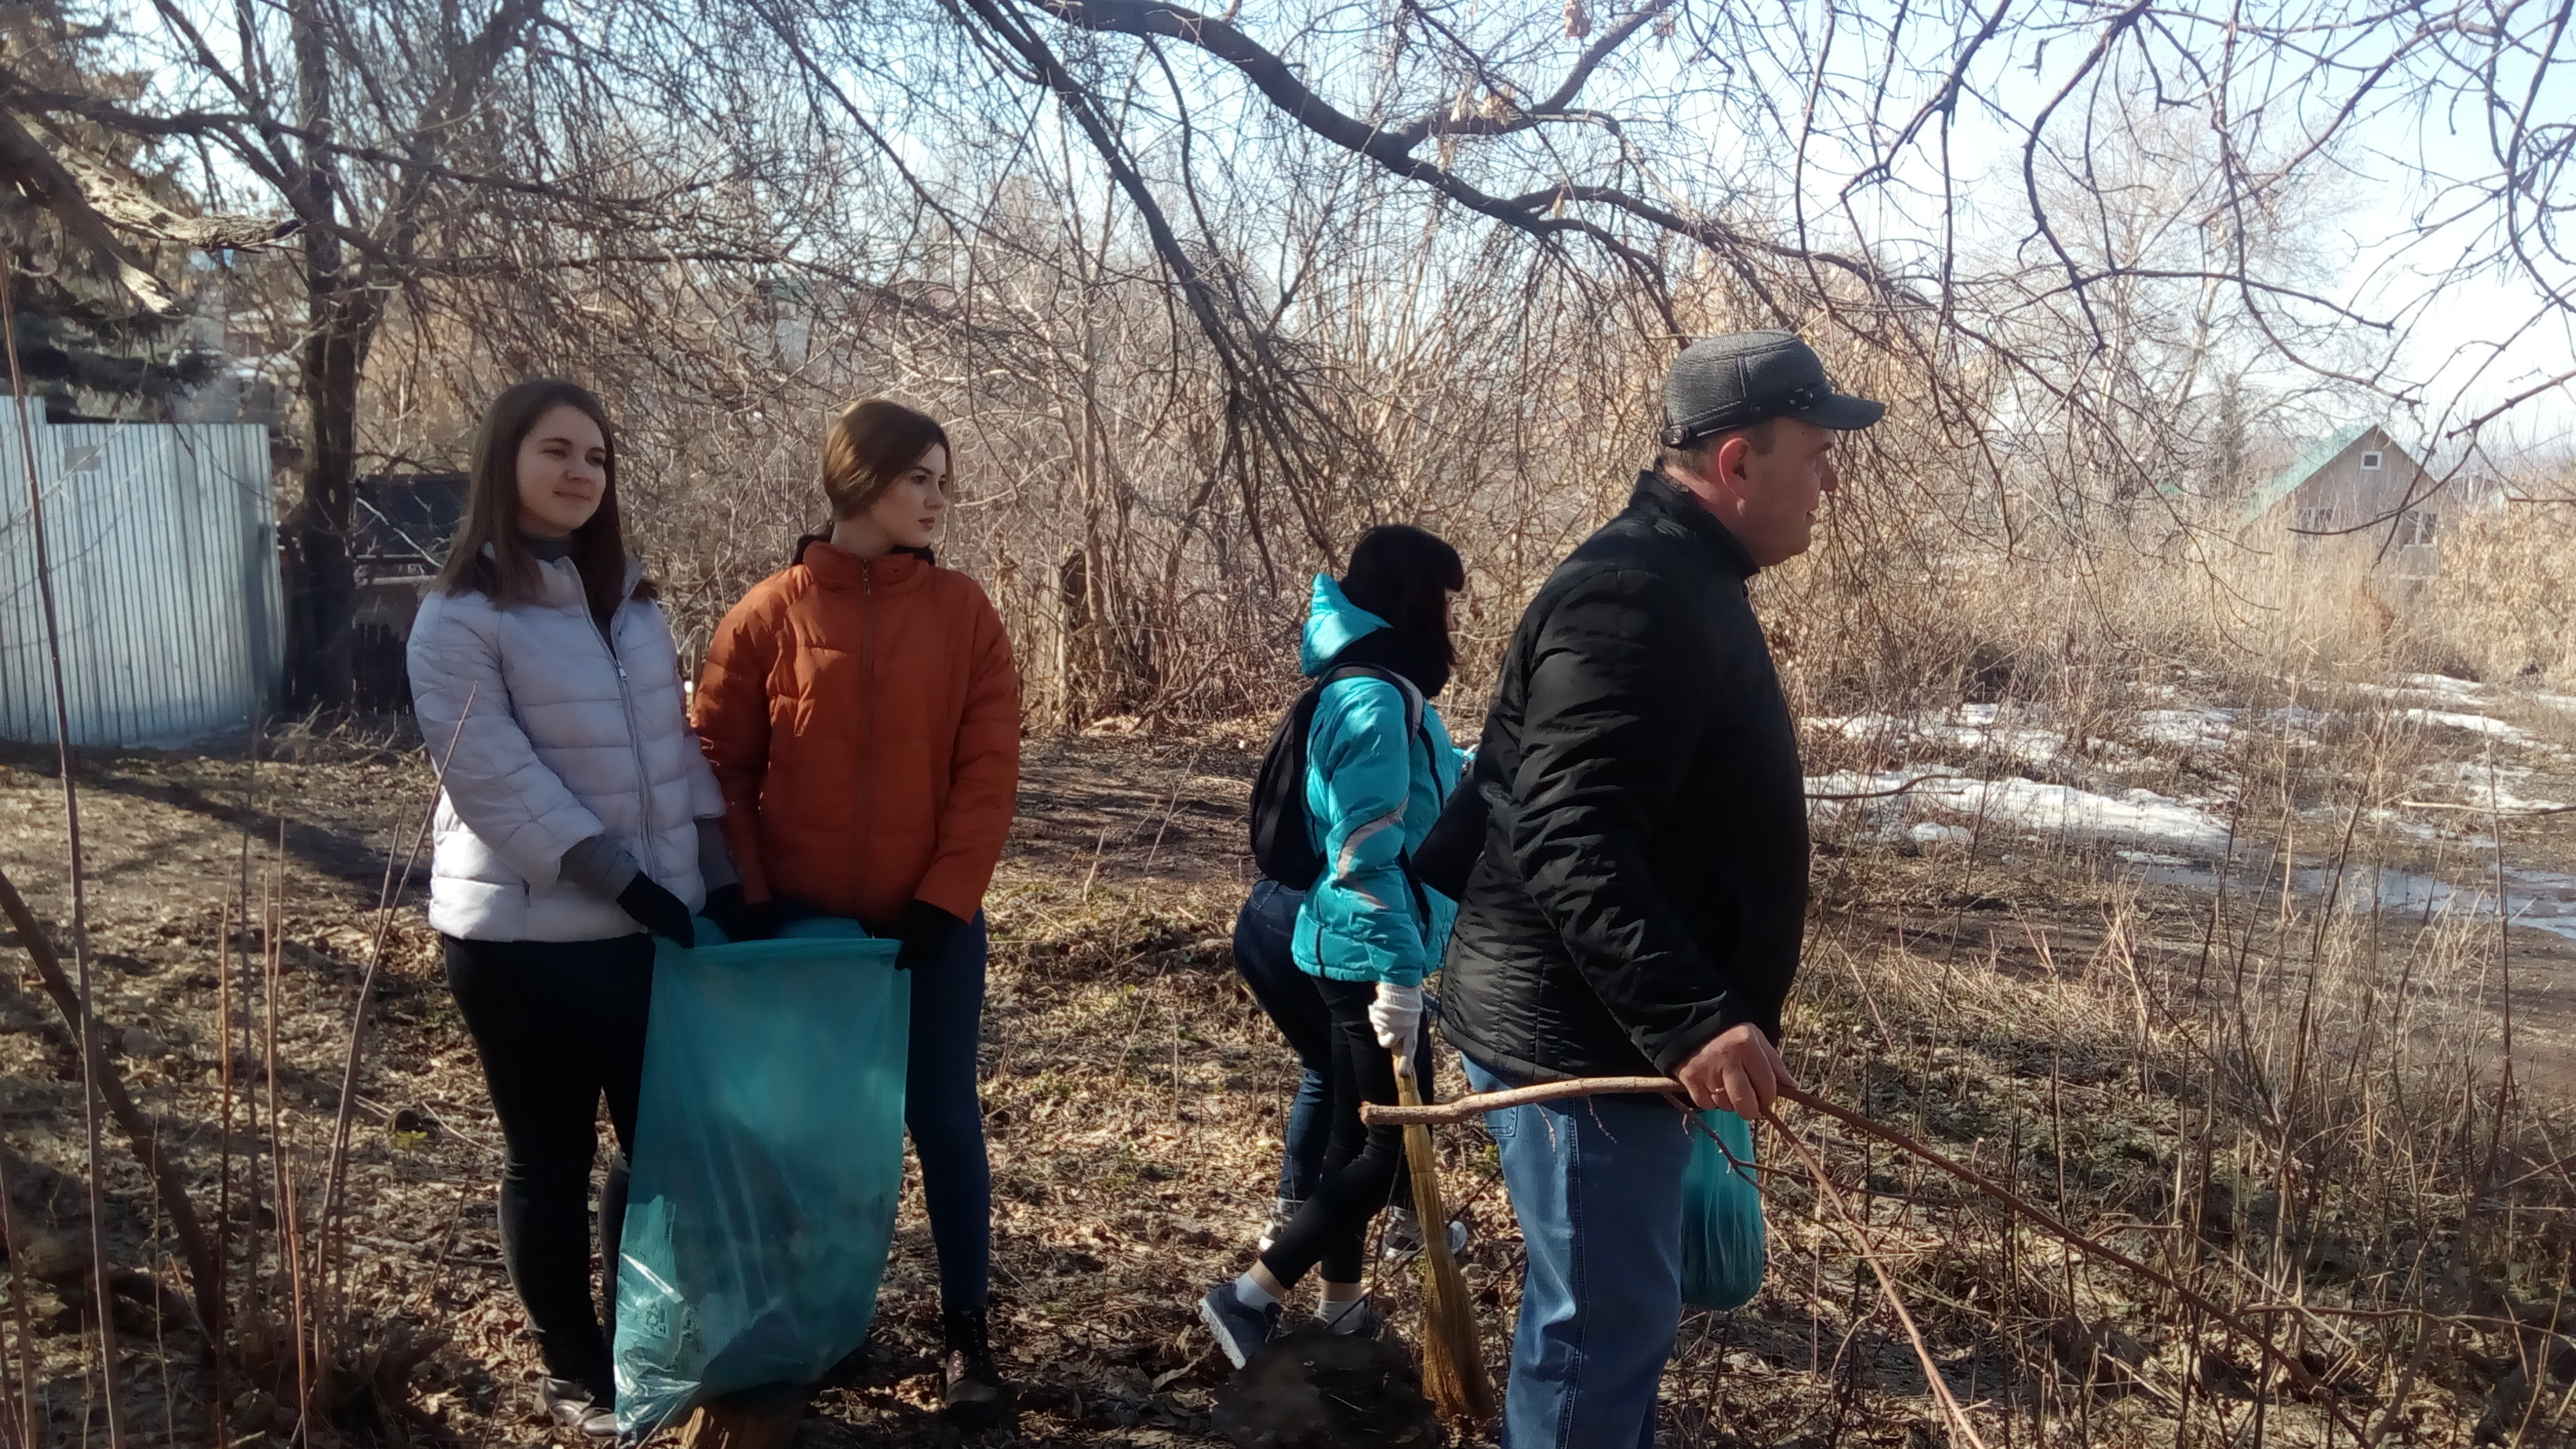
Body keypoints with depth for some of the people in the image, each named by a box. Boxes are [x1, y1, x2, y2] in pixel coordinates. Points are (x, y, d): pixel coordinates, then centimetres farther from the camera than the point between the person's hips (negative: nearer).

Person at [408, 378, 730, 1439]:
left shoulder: (630, 600, 10)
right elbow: (496, 782, -17)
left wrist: (716, 874, 3)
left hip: (650, 922, 6)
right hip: (524, 932, -6)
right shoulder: (460, 618, -10)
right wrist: (623, 880, -21)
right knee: (550, 1158, 9)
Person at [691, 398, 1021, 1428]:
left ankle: (968, 1329, 19)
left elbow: (989, 768, -5)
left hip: (930, 922, 0)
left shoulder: (963, 612, -1)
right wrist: (751, 899, -7)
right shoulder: (769, 614, -3)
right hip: (804, 922, 0)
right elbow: (720, 765, 0)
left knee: (943, 1118, 6)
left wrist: (944, 897, -11)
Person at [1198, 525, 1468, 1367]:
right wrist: (1399, 975, -25)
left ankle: (1342, 1313, 28)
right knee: (1394, 1146, -2)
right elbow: (1367, 857, -25)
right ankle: (1249, 1296, 2)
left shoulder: (1382, 691, 10)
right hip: (1369, 957, -10)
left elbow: (1431, 787, 29)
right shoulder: (1378, 703, -20)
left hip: (1351, 952, 10)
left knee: (1358, 1133, 17)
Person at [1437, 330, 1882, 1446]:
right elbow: (1569, 842, -30)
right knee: (1608, 1320, -1)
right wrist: (1689, 1017, -37)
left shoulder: (1686, 583, 14)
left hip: (1619, 1027, 11)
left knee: (1610, 1309, 21)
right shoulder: (1634, 595, -21)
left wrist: (1688, 1016, 25)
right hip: (1578, 1034, -11)